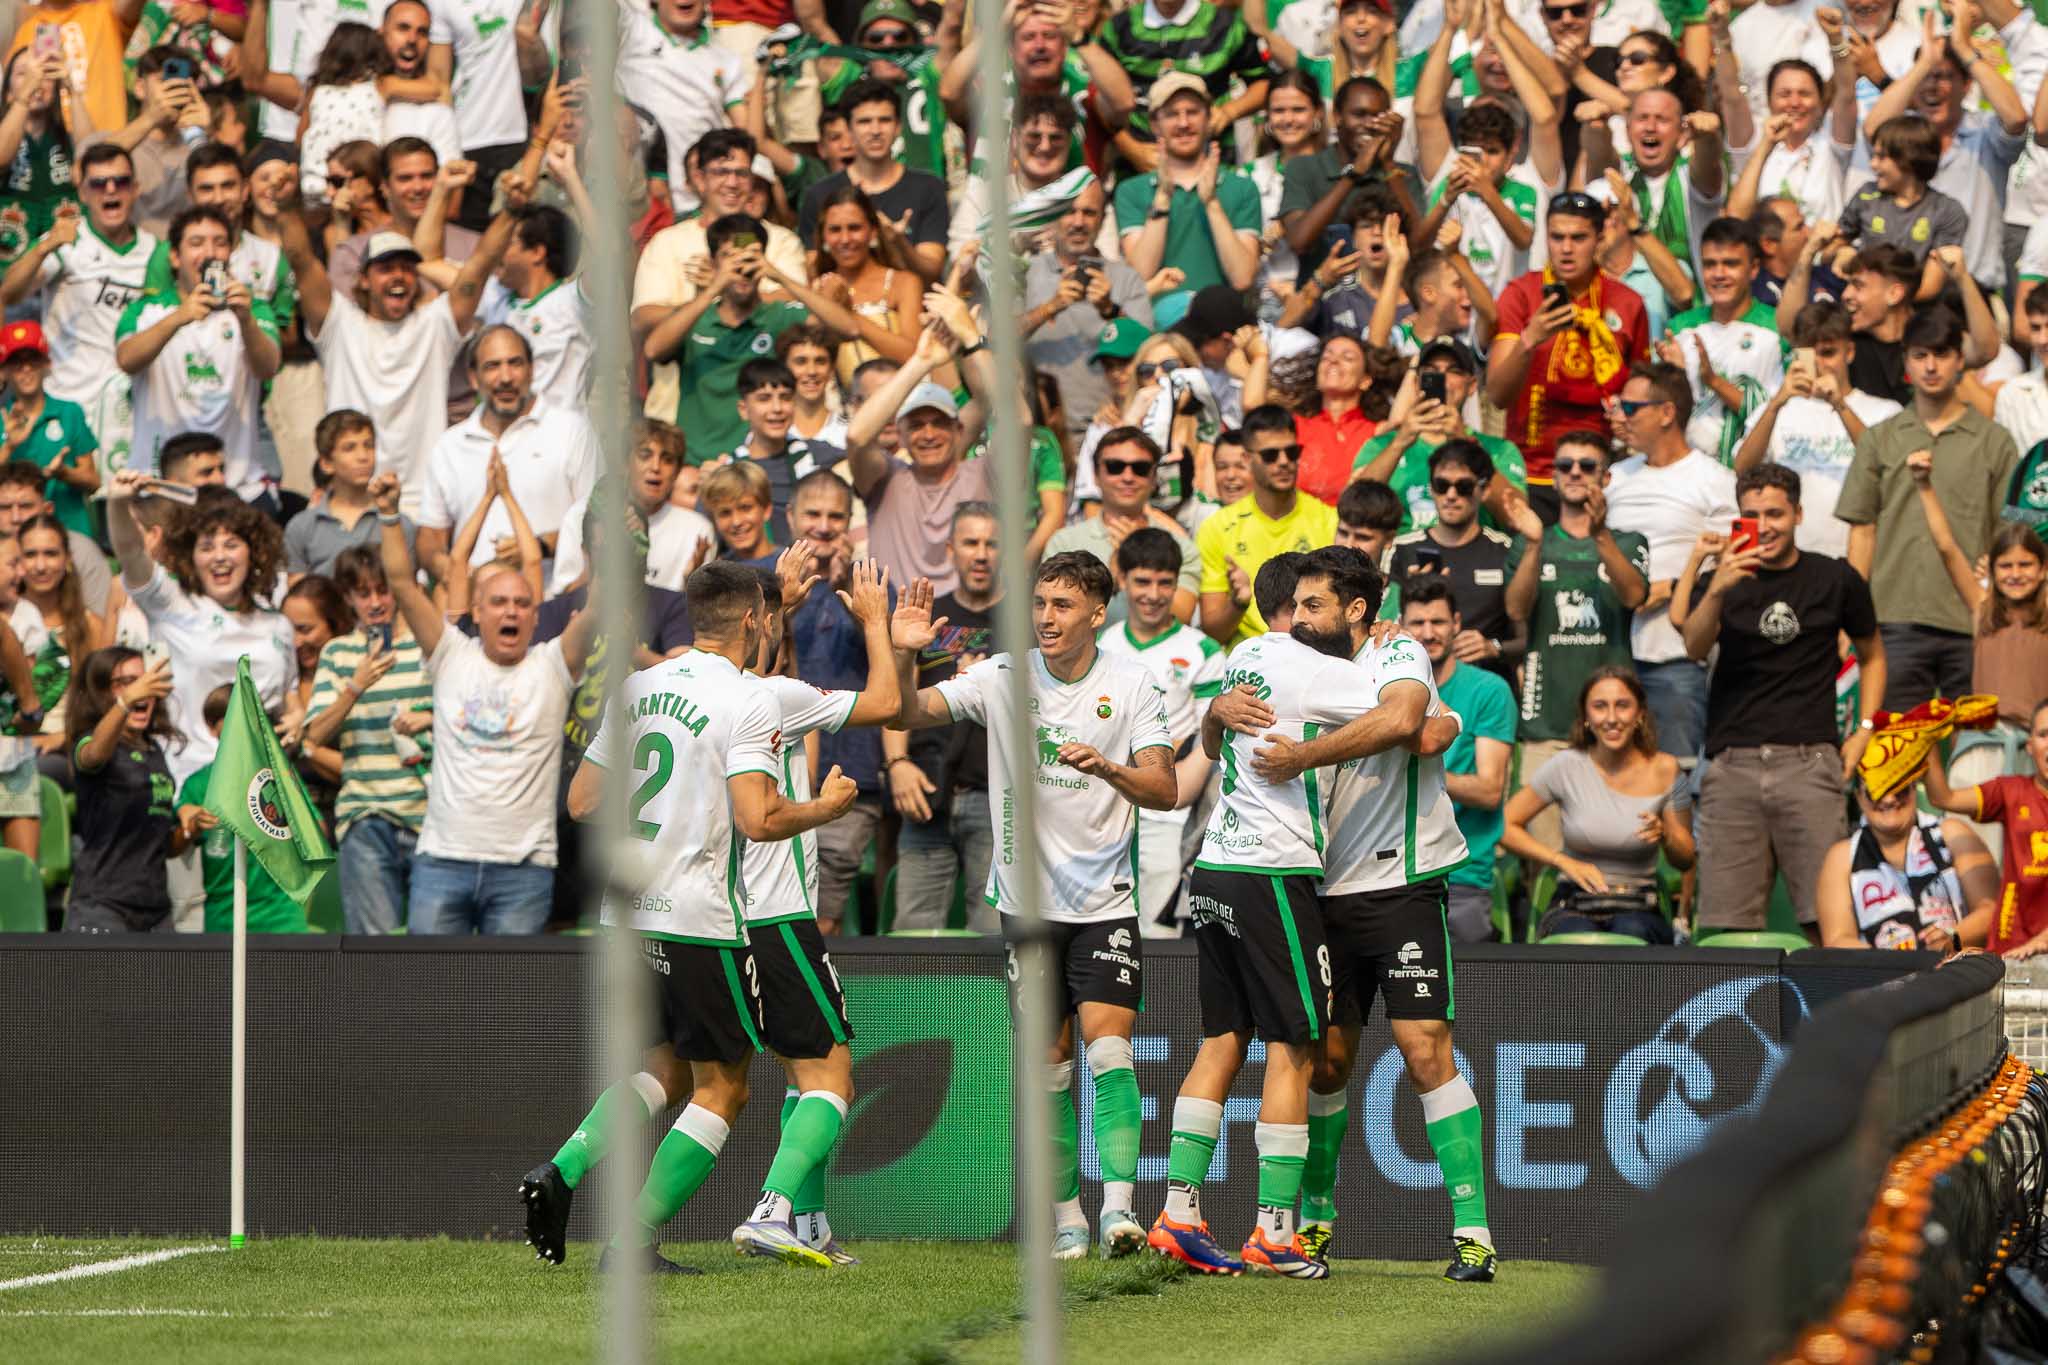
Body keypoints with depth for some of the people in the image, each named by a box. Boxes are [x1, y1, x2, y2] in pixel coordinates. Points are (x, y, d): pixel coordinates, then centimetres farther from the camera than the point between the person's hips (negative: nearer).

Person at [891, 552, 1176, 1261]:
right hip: (1028, 901, 2)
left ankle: (1119, 1206, -21)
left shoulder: (1132, 685, -5)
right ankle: (1066, 1218, 13)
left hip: (1106, 903, -2)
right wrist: (902, 654, -23)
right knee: (1049, 1063, 4)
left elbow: (1163, 790, -10)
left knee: (1108, 1049, -16)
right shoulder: (1003, 676, -1)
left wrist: (1105, 768, -29)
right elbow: (907, 714, -5)